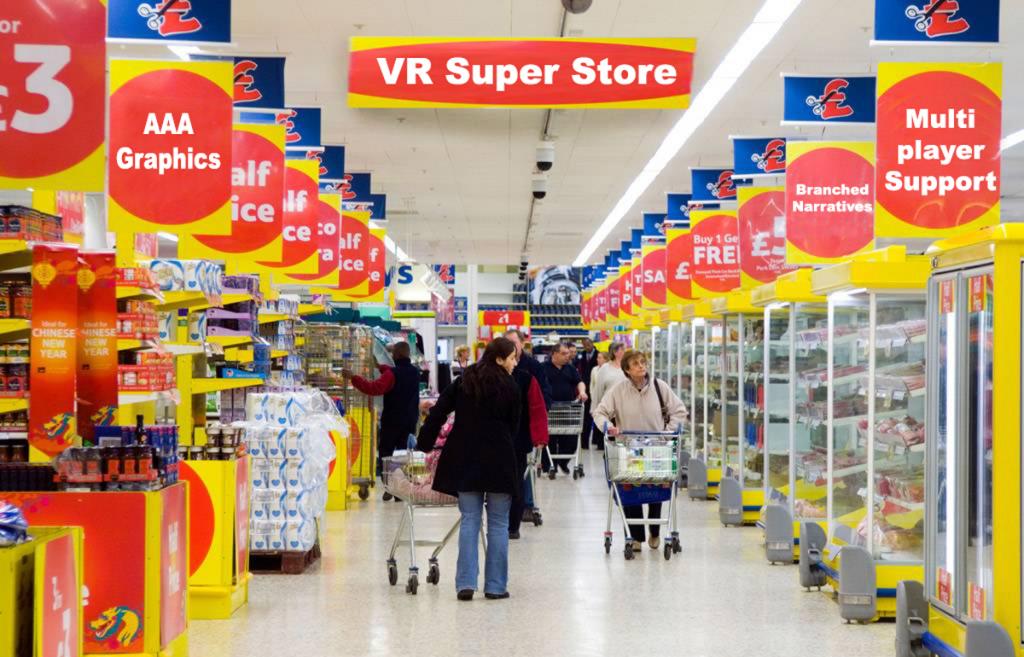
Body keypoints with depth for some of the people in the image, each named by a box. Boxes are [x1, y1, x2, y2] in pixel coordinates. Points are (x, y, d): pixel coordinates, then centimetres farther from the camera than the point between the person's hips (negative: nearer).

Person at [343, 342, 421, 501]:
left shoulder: (392, 374, -18)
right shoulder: (414, 372, 5)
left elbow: (374, 388, -30)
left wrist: (353, 378, -28)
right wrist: (380, 367, 32)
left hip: (392, 422, -6)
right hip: (410, 421, 6)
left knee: (385, 452, 6)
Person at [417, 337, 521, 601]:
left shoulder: (462, 382, 9)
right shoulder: (510, 388, -2)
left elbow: (437, 414, 5)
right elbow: (513, 427, 2)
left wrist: (423, 446, 11)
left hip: (464, 460, 4)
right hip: (499, 461, -3)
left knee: (469, 521, 6)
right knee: (498, 523, 4)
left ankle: (466, 583, -1)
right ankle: (495, 586, 5)